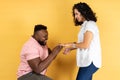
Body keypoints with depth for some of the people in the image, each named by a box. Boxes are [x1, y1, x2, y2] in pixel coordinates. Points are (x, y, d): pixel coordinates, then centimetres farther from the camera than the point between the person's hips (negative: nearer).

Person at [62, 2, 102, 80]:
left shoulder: (90, 25, -12)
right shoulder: (85, 25, 17)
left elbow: (85, 45, -18)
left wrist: (71, 45, -8)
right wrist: (70, 49, 10)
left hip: (90, 61, -9)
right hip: (87, 61, 9)